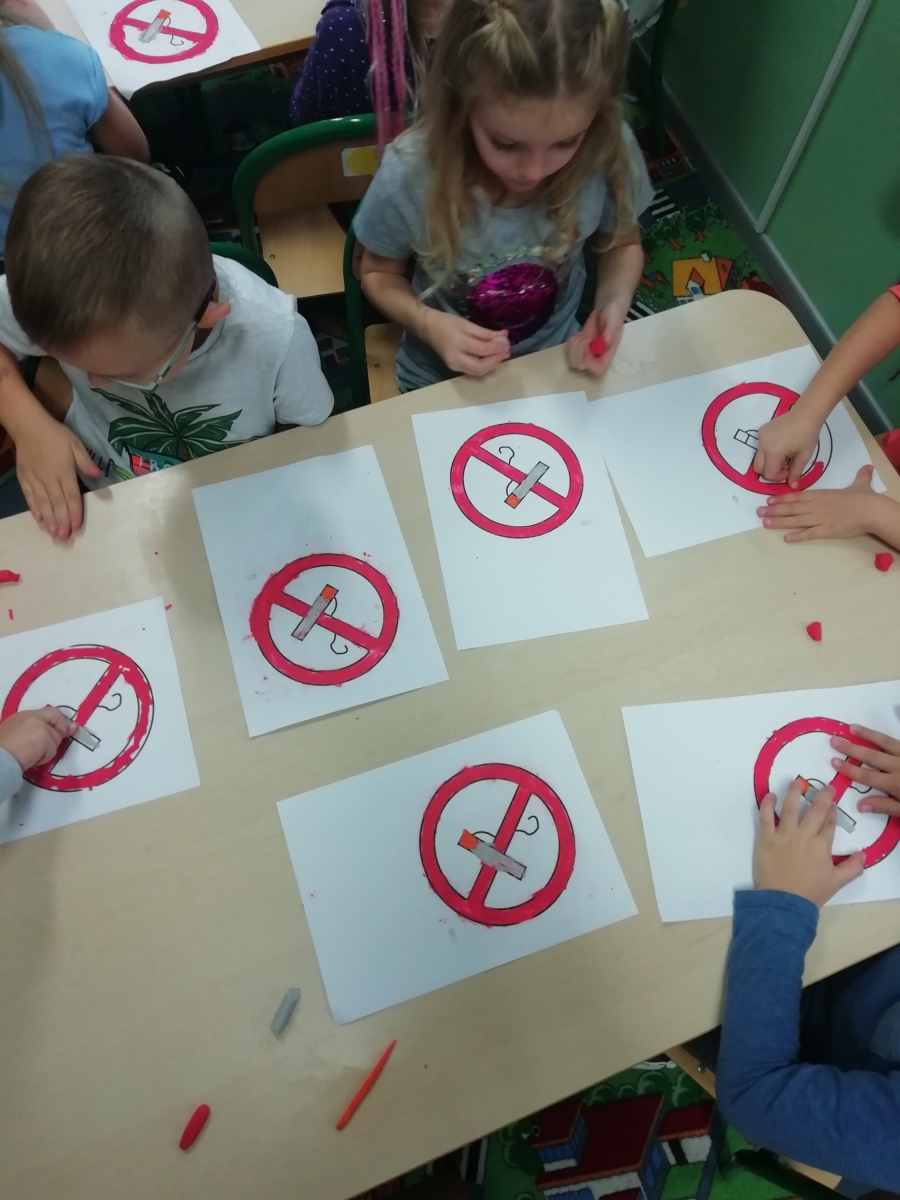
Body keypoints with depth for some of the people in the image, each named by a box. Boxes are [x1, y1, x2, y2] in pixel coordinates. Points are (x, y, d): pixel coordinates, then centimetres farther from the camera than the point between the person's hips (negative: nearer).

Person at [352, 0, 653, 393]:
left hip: (556, 363, 2)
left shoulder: (611, 152, -21)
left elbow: (624, 243, -1)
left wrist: (614, 303, -21)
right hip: (441, 379, -1)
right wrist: (427, 323, -27)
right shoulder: (408, 177, -26)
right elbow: (379, 273, -9)